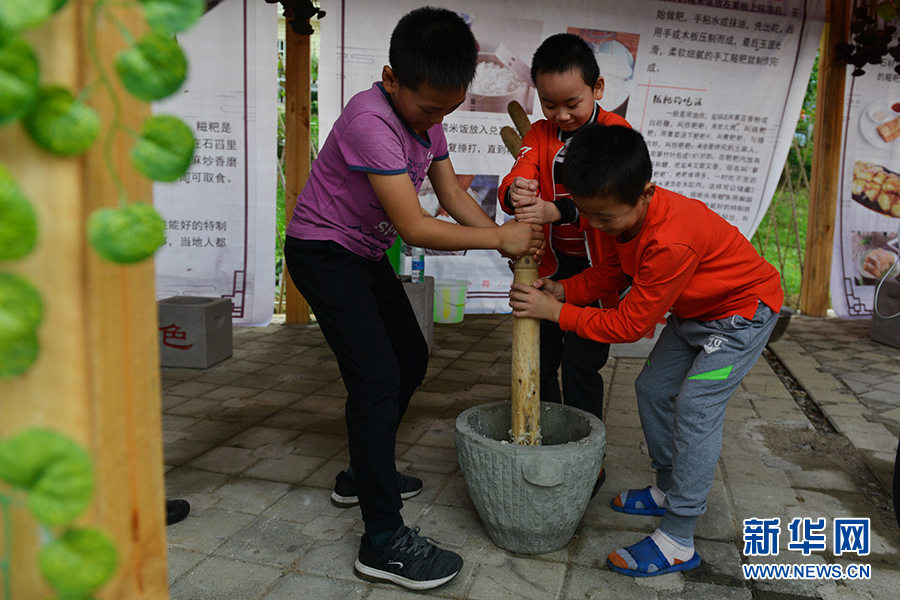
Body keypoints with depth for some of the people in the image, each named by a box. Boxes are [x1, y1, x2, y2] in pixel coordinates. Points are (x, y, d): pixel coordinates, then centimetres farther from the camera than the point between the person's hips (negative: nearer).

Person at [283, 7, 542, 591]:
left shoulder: (427, 116, 0)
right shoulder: (370, 120, -28)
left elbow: (454, 195, 0)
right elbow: (414, 227, -31)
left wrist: (516, 243, -14)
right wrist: (499, 237, -23)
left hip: (366, 254, 9)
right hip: (323, 251, -9)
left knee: (411, 358, 14)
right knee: (377, 378, -16)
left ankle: (363, 474, 30)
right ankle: (384, 541, -9)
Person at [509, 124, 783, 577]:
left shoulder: (672, 241, -40)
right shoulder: (618, 214, -15)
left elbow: (630, 324, -32)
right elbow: (612, 271, 0)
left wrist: (556, 312, -28)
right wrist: (563, 290, -17)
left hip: (745, 307, -9)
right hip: (692, 310, 9)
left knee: (695, 405, -17)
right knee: (653, 388, 10)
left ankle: (678, 542, -9)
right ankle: (669, 490, 28)